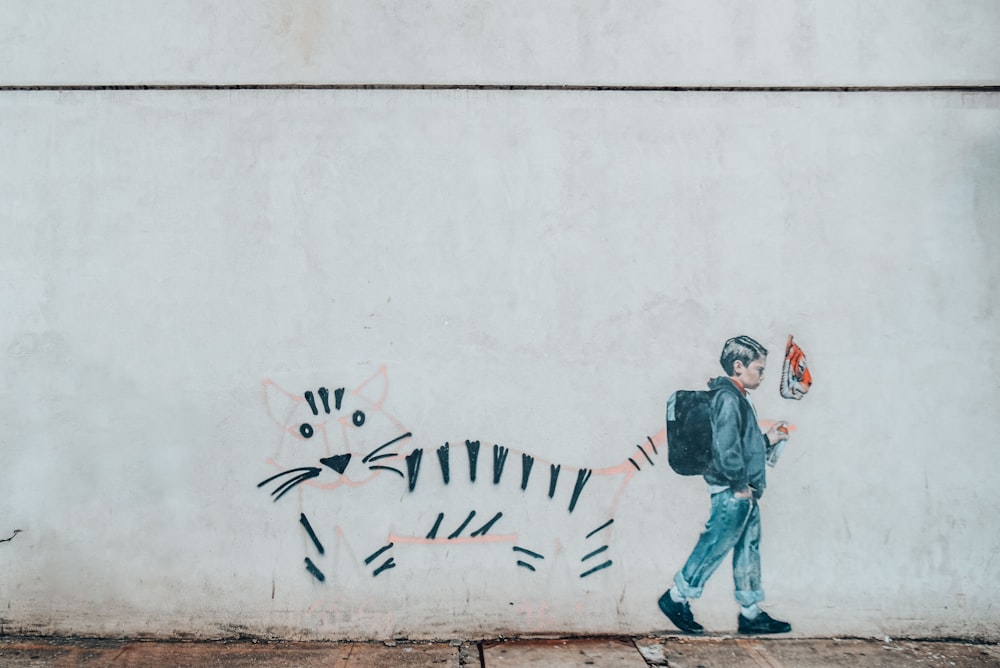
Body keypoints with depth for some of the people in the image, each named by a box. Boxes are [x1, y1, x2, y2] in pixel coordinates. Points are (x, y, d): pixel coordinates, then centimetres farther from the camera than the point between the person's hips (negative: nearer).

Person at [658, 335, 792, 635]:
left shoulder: (738, 399, 18)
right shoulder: (728, 398, -14)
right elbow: (726, 447, -23)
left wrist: (768, 439, 15)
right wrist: (740, 483, -19)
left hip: (744, 493, 10)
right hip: (731, 491, -10)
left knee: (748, 548, 13)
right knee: (715, 545, -4)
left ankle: (751, 613, 21)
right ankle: (676, 598, 8)